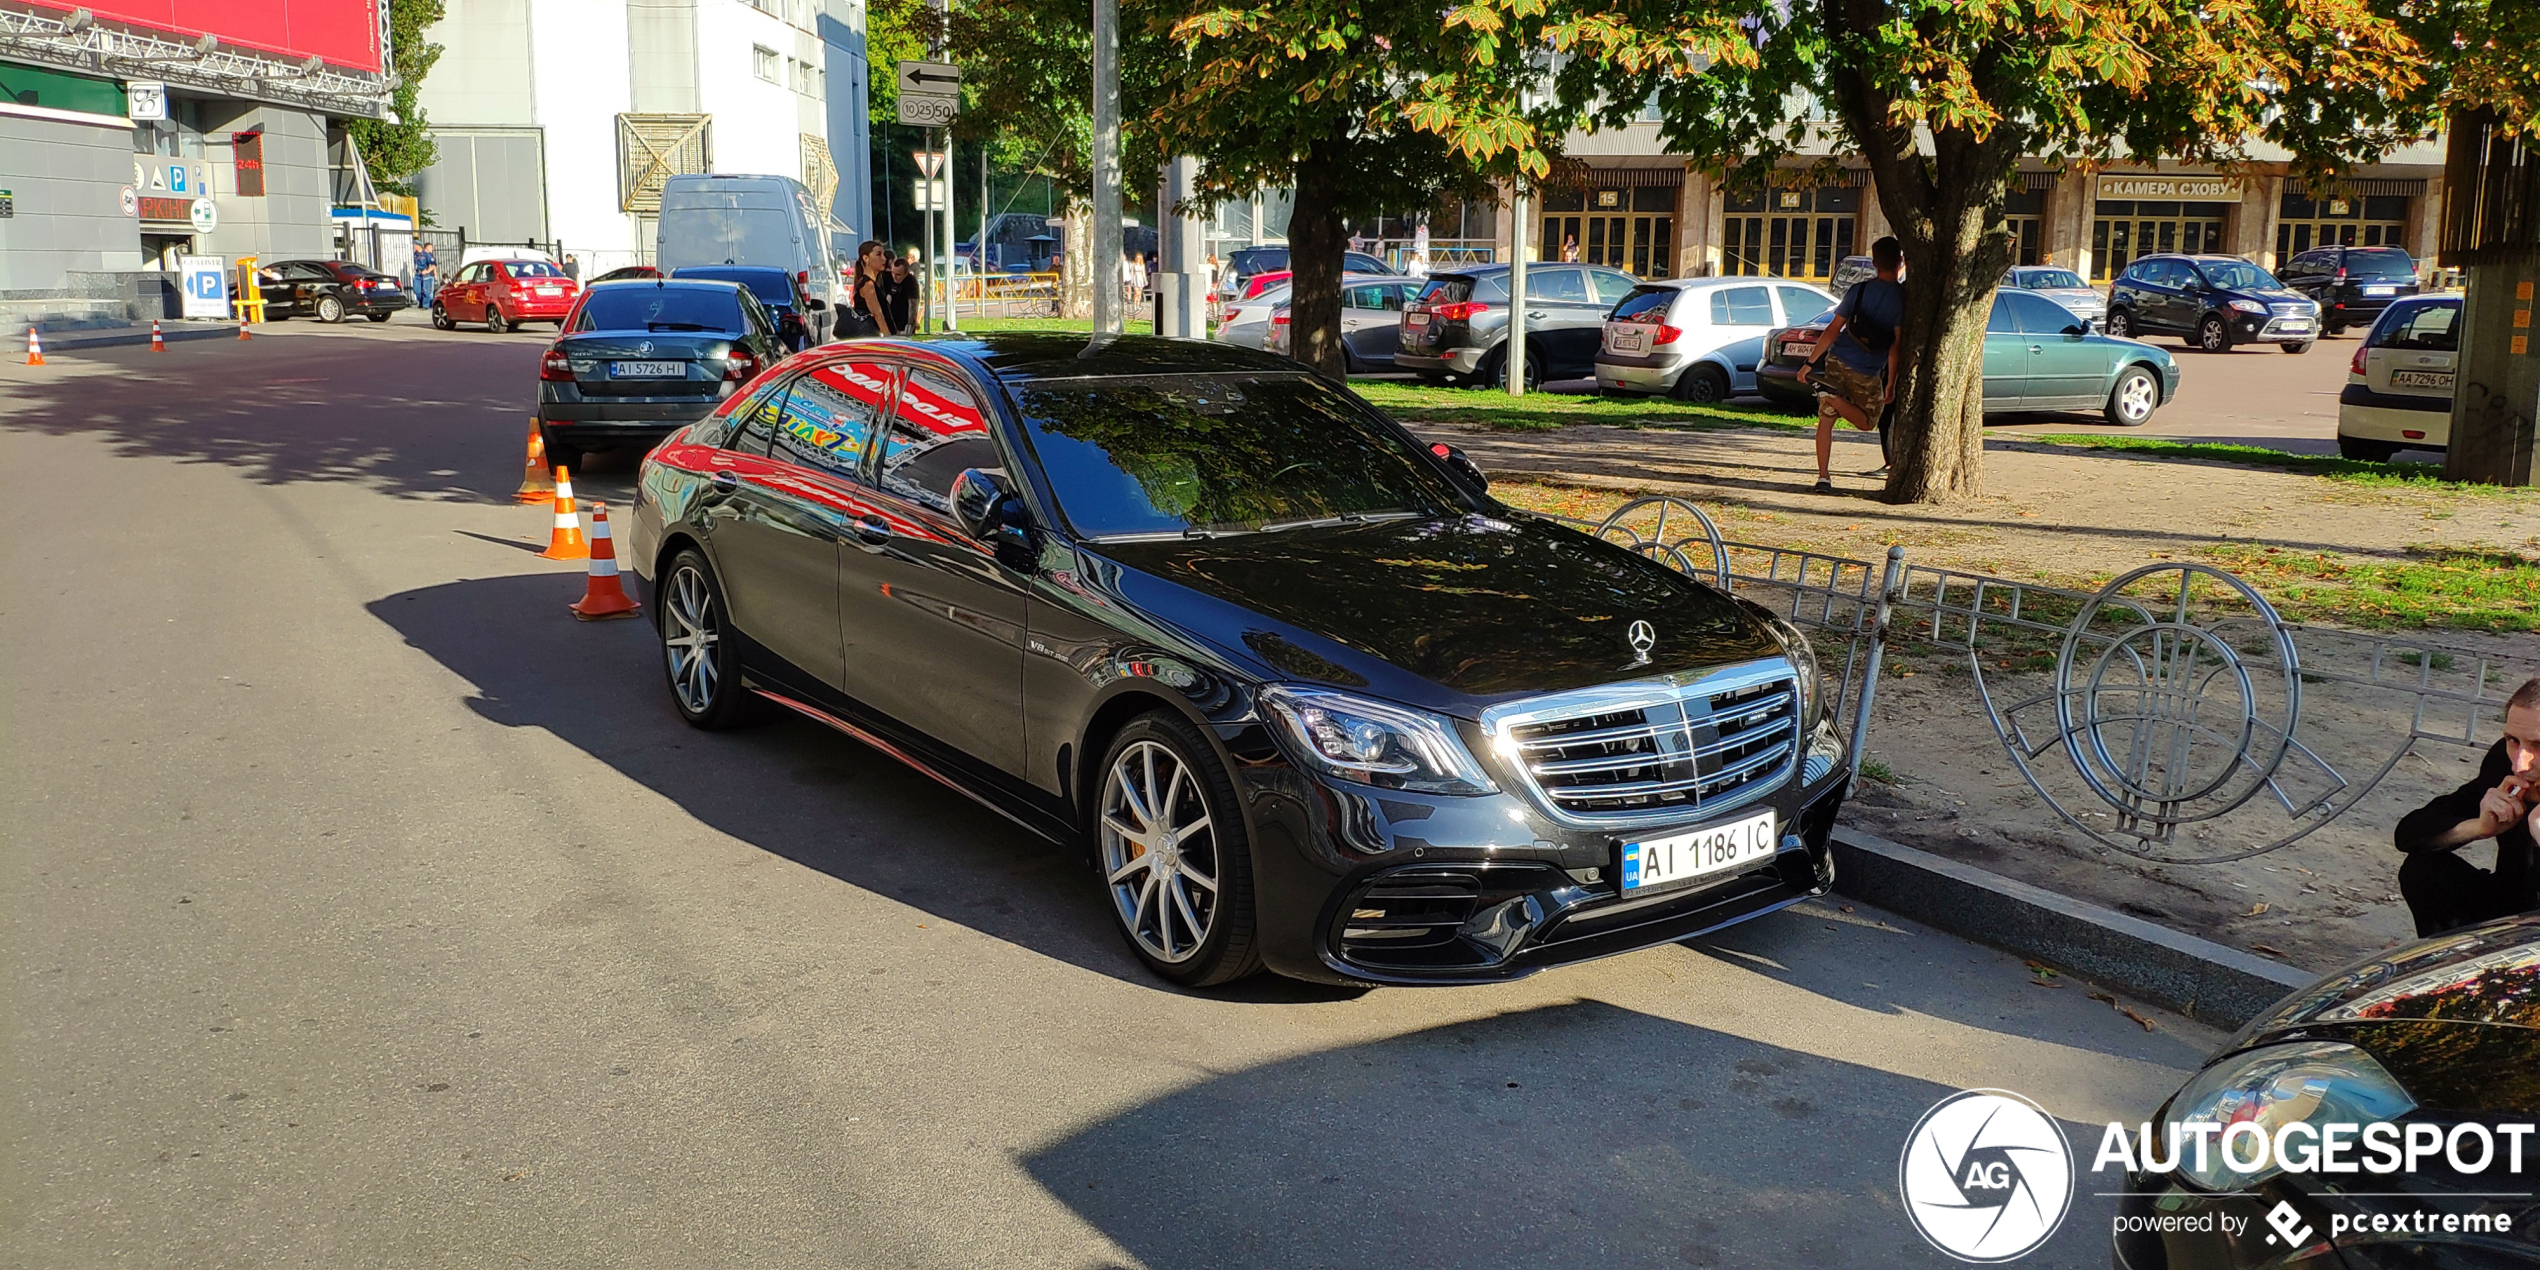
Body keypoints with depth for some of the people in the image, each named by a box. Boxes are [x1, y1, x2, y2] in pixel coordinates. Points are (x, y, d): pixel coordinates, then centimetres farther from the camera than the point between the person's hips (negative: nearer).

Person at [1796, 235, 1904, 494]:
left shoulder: (1859, 290, -2)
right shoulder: (1902, 297, -8)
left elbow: (1833, 330, -3)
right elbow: (1897, 345, -12)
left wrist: (1810, 363, 4)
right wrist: (1891, 383, -7)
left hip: (1837, 361, 2)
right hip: (1867, 373, -2)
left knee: (1826, 420, 11)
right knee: (1867, 422, 17)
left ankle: (1823, 476, 1)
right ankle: (1835, 399, -12)